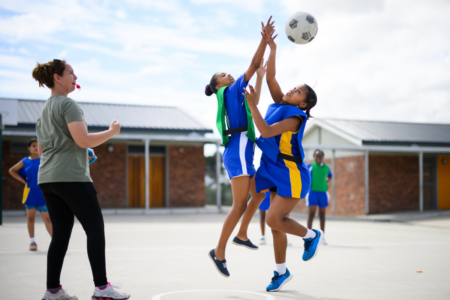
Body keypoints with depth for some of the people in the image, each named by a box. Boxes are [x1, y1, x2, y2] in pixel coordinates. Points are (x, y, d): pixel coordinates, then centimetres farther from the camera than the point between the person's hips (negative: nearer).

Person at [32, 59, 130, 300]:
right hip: (72, 176, -9)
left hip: (47, 180, 9)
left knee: (61, 233, 8)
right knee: (95, 229, -4)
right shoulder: (68, 104, -8)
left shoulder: (44, 111, 20)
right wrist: (111, 132, -5)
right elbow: (84, 140, -19)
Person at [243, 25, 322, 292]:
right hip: (278, 174, 8)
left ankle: (311, 235, 11)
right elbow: (270, 77, 5)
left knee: (274, 220, -13)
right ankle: (282, 272, 17)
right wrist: (272, 47, -3)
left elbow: (267, 131, -25)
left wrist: (252, 105, -25)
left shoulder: (295, 116, -14)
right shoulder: (280, 105, 8)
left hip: (292, 175, -8)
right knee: (276, 223, 8)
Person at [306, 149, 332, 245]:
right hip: (312, 191, -3)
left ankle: (322, 237, 16)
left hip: (323, 192, 3)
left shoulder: (326, 167, 8)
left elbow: (330, 176, 26)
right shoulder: (310, 166, -2)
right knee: (311, 214, -6)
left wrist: (327, 181, 7)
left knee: (322, 215, 8)